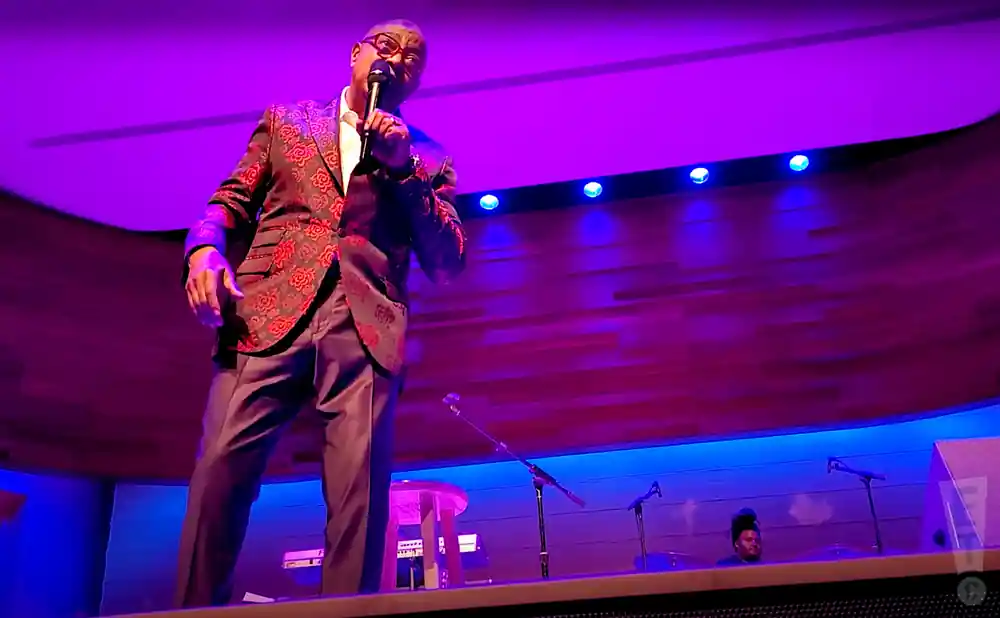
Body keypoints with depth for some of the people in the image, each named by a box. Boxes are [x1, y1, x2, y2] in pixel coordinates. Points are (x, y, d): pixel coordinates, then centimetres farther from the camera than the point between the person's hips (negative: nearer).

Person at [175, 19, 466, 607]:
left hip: (367, 329, 0)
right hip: (269, 316, 1)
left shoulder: (428, 161, 21)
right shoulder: (285, 121, 25)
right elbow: (230, 202, 19)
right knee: (222, 467, -13)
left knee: (361, 488, -14)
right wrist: (206, 248, -5)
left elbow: (448, 263, 10)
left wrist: (403, 168, 0)